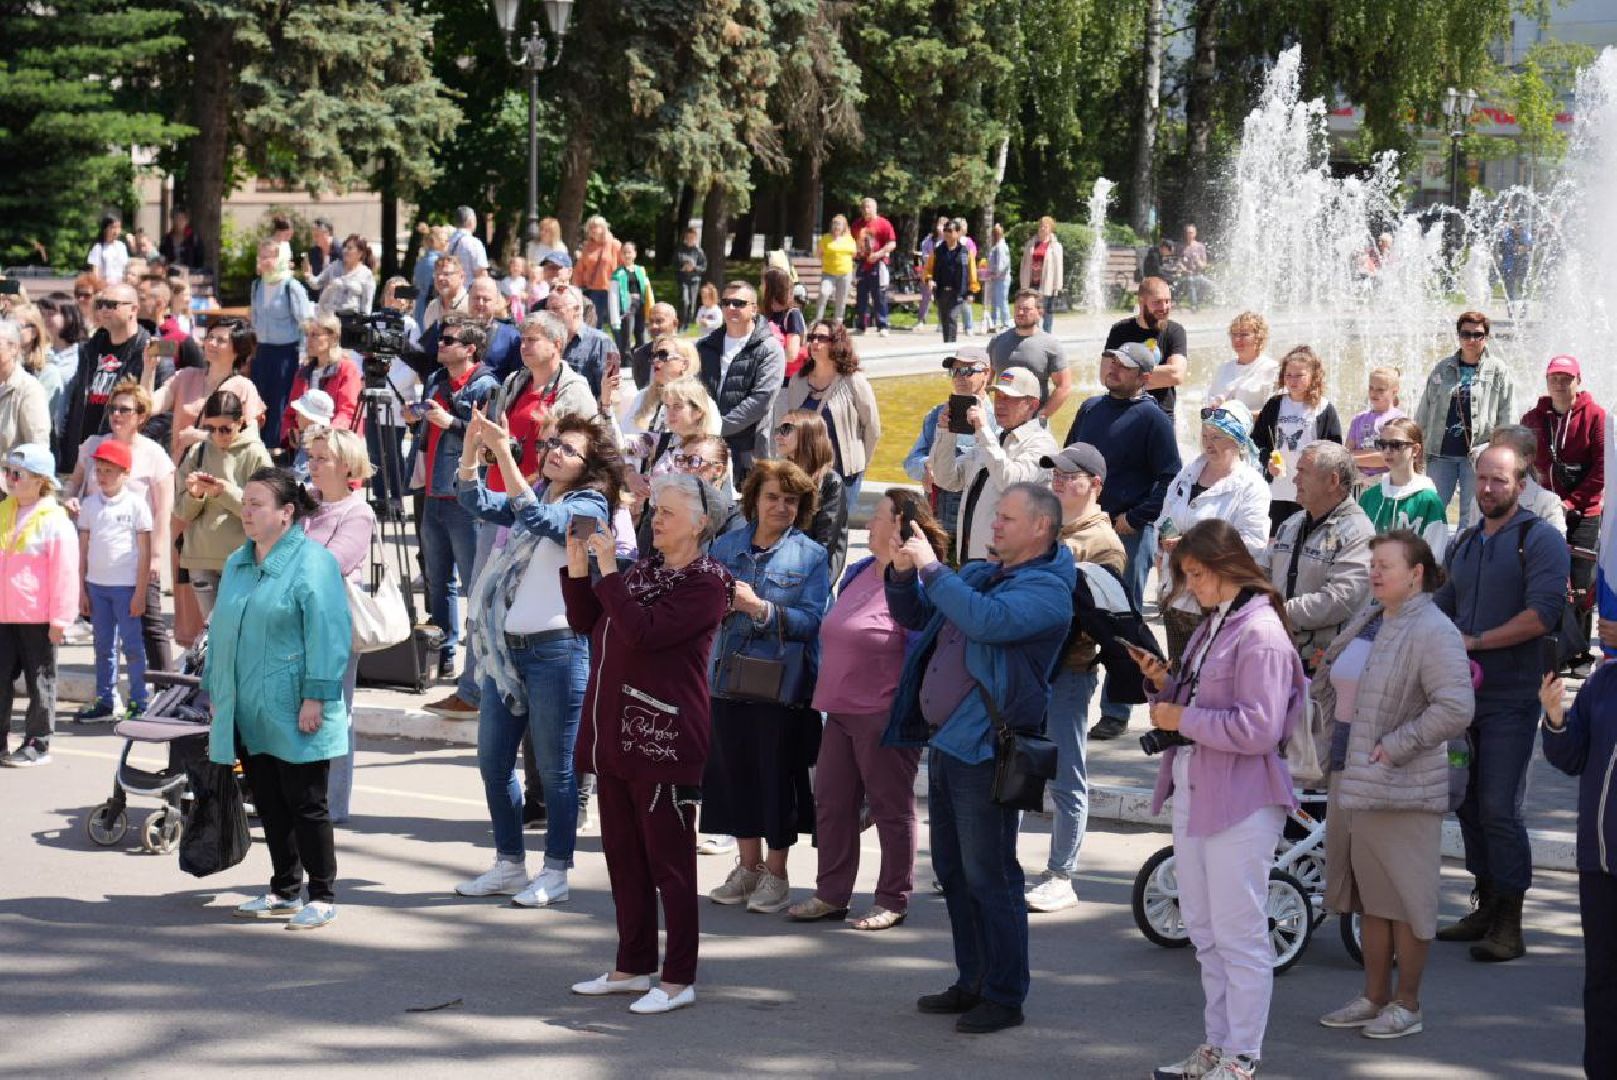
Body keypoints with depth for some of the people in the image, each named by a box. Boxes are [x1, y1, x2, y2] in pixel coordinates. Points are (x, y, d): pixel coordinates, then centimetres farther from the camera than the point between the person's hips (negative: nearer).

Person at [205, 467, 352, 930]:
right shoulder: (237, 564, 14)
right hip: (249, 713, 7)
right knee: (268, 804, 12)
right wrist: (216, 692, 18)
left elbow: (328, 635, -16)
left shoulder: (312, 562, -11)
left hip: (294, 715, -7)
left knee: (304, 804, -2)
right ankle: (285, 891, 23)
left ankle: (322, 897, 7)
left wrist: (315, 697, -20)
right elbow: (221, 632, 21)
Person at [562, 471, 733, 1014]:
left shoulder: (707, 583, -10)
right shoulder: (645, 568, 15)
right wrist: (578, 565, 3)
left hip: (665, 738, -8)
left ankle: (678, 979, 5)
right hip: (616, 734, 8)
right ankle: (633, 965, 25)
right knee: (623, 853, 14)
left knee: (668, 861, -2)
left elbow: (643, 632, -22)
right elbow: (585, 621, 14)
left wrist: (608, 571, -18)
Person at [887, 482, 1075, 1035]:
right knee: (953, 871, 15)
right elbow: (914, 616, 23)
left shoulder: (1046, 589, -12)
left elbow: (985, 620, -30)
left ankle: (1004, 997, 4)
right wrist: (903, 574, 3)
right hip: (944, 741, 9)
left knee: (989, 877, -4)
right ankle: (972, 982, 26)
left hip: (984, 750, -9)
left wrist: (931, 567, -21)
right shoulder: (978, 573, 15)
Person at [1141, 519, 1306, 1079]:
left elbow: (1258, 728, -22)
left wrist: (1182, 720, -16)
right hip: (1192, 792, 10)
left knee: (1239, 934, -1)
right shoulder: (1210, 626, 12)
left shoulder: (1259, 633, -15)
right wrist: (1162, 683, 3)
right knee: (1203, 929, 17)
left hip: (1240, 800, -10)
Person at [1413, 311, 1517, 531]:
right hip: (1441, 454, 3)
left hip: (1478, 454, -2)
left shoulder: (1499, 372, 3)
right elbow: (1423, 414, 14)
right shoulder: (1442, 369, 11)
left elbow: (1507, 420, 2)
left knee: (1471, 521, 1)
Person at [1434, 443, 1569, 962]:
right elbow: (1443, 610, 22)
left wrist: (1475, 642, -15)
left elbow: (1542, 614, -17)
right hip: (1463, 693, 7)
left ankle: (1509, 924, -3)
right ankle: (1487, 907, 21)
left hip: (1511, 699, -7)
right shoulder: (1462, 545, 17)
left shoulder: (1540, 540, -6)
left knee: (1499, 809, -9)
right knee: (1468, 803, 10)